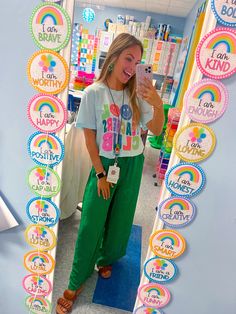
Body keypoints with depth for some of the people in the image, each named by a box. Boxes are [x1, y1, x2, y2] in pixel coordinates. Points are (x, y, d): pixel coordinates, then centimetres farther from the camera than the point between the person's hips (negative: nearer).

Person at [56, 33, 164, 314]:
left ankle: (106, 258, 45)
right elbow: (89, 138, -9)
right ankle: (76, 282, 25)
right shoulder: (94, 92, -10)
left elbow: (156, 131, -3)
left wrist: (158, 105, -22)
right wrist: (101, 174, -8)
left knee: (120, 220, 16)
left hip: (132, 165, 3)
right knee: (91, 224, 3)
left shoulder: (137, 94, -2)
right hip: (104, 164, -3)